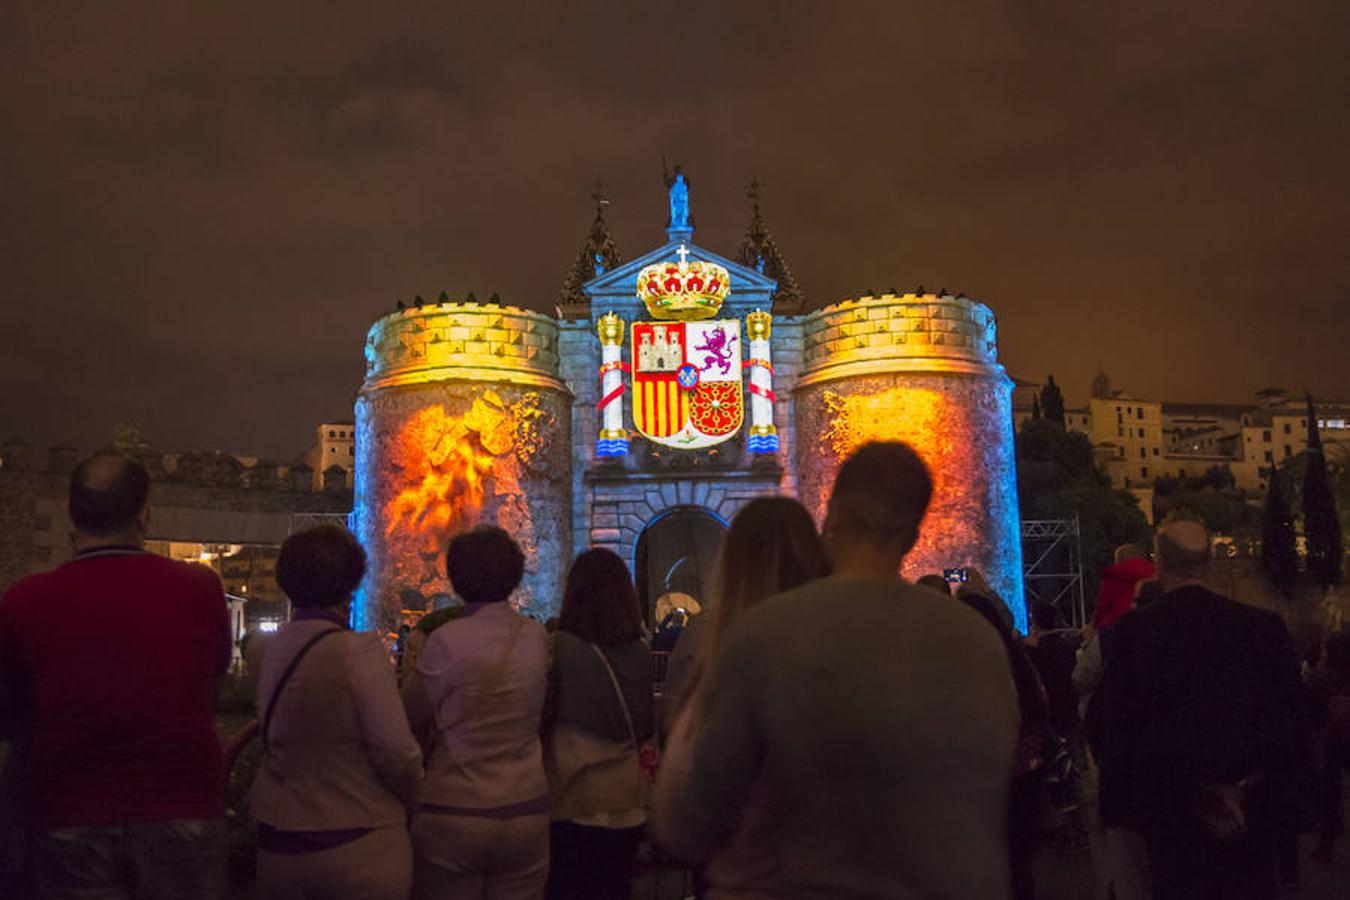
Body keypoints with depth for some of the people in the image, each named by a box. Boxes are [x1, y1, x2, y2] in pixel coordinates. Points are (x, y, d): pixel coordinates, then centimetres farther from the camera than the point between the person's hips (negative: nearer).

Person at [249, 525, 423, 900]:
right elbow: (397, 753, -17)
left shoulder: (271, 649, 1)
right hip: (360, 846, -6)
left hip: (277, 842, 6)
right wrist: (410, 800, 1)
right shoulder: (359, 651, -17)